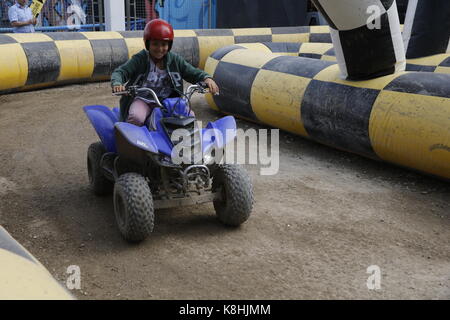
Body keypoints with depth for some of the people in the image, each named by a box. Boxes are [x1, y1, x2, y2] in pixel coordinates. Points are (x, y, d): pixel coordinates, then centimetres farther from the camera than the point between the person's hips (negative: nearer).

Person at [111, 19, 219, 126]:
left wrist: (207, 78, -20)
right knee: (136, 117, -33)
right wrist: (117, 83, -38)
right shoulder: (140, 59, -7)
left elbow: (192, 72, 1)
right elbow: (120, 72, -14)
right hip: (143, 100, -3)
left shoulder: (174, 60, 2)